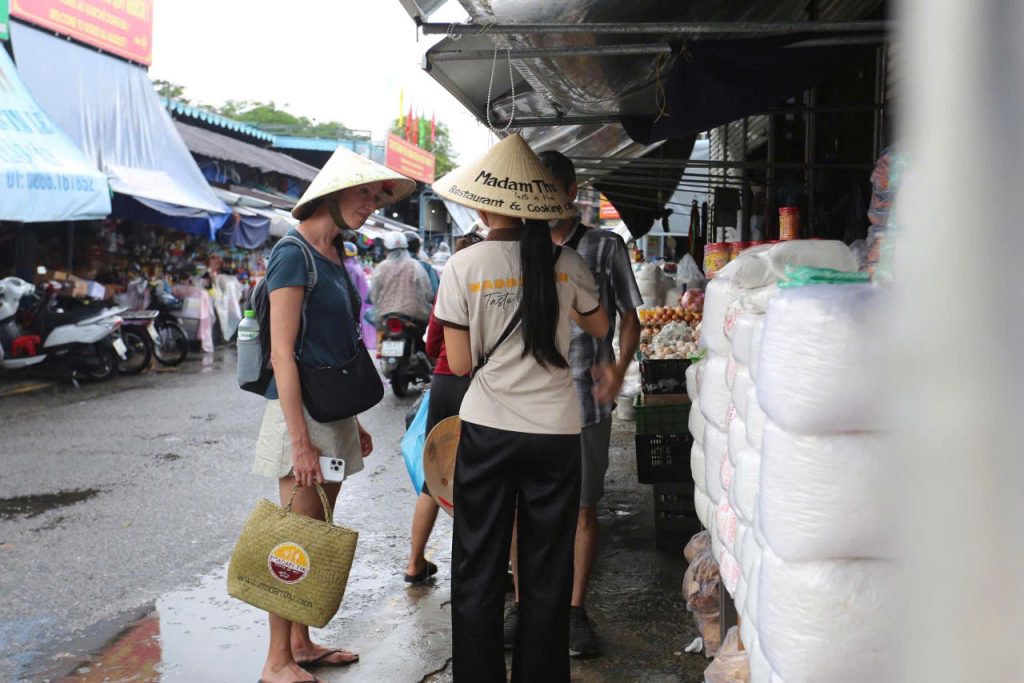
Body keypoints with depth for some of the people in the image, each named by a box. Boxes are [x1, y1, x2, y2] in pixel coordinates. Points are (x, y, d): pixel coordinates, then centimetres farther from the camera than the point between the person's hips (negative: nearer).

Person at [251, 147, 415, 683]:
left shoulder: (333, 256, 13)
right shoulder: (294, 255, -13)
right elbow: (282, 354, -17)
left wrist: (354, 423, 19)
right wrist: (300, 441, -21)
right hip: (302, 412, -8)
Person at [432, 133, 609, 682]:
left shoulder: (463, 266, -7)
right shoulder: (565, 264, -1)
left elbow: (460, 362, -5)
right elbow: (599, 327, 17)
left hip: (487, 431, -1)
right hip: (555, 431, 2)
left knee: (478, 573, 10)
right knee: (547, 575, 12)